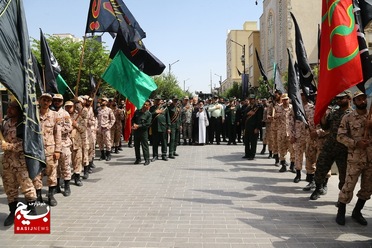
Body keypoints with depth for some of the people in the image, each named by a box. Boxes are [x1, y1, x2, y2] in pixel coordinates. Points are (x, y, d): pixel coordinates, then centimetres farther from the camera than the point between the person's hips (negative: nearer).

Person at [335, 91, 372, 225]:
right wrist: (356, 143, -18)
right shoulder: (348, 117, -2)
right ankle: (341, 213, 14)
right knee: (348, 187, -3)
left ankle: (357, 212, 28)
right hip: (355, 158, -4)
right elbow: (340, 136, -6)